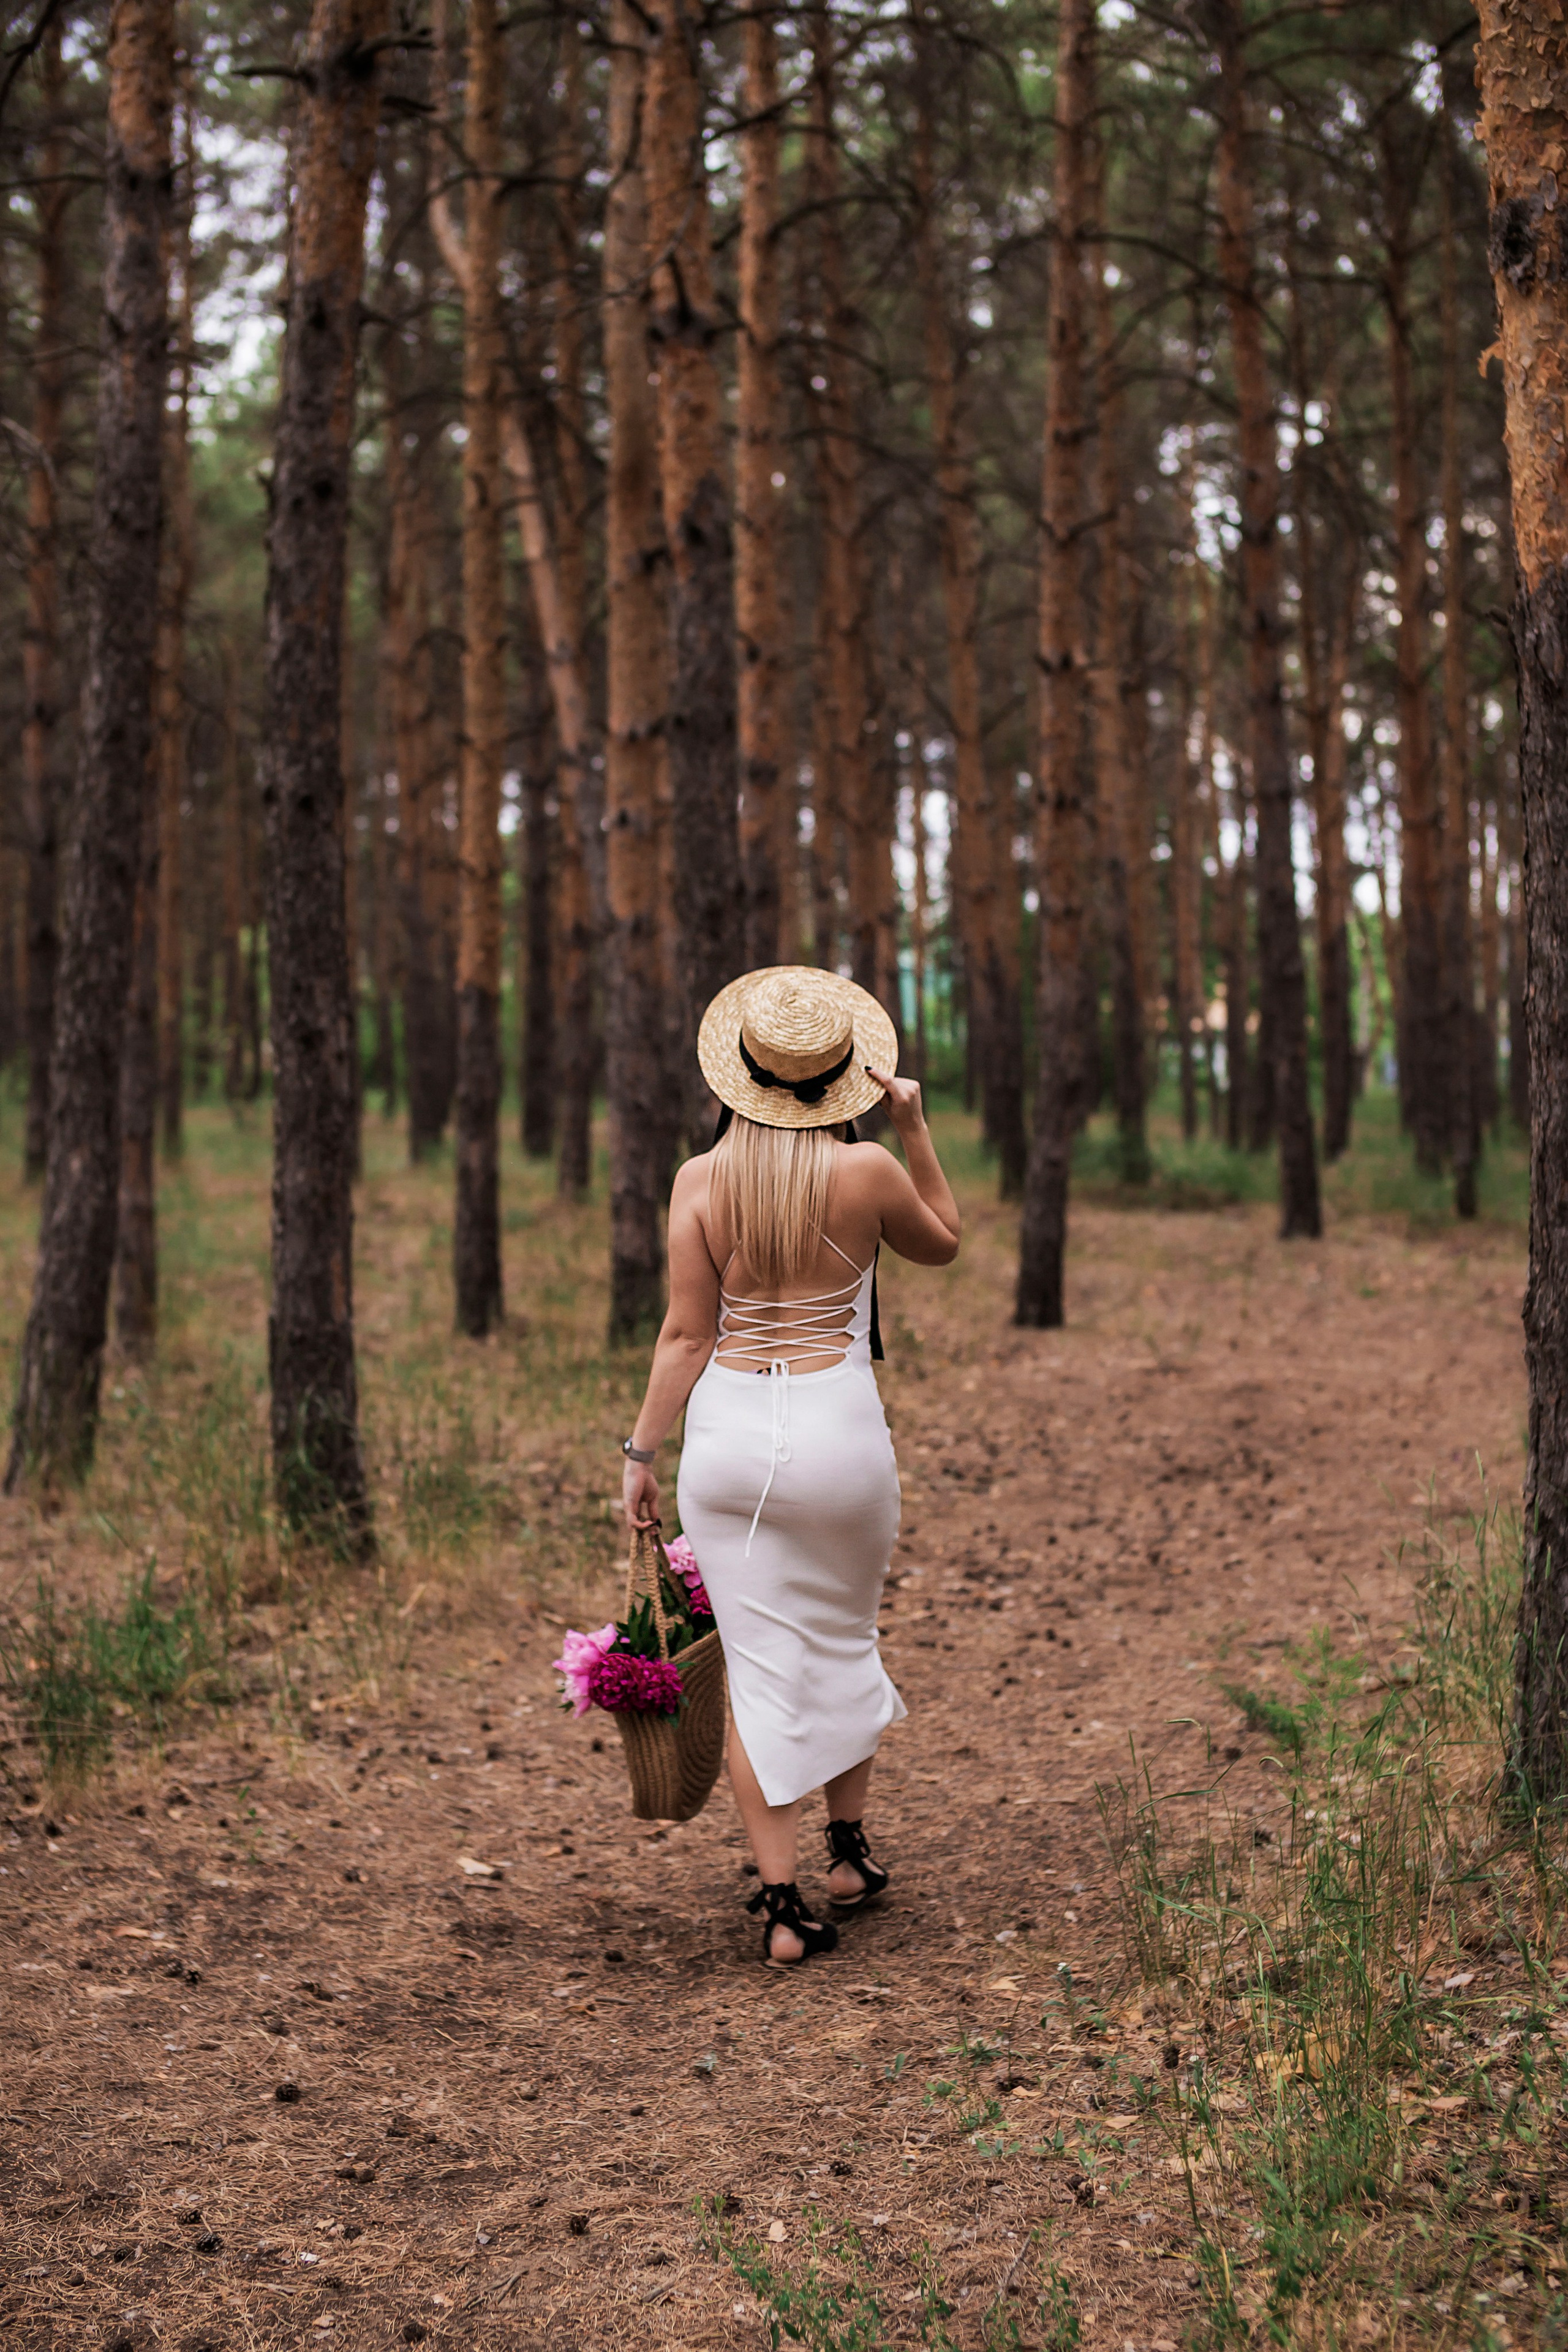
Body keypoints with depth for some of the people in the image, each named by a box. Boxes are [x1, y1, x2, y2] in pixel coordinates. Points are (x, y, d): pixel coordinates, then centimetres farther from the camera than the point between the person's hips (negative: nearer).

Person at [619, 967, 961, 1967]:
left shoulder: (702, 1181, -5)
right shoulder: (867, 1171, -8)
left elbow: (688, 1334, -4)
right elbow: (944, 1243, 13)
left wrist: (643, 1450, 5)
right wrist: (916, 1129, 8)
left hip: (729, 1428, 0)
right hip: (837, 1426, 0)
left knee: (759, 1667, 7)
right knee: (844, 1638, 23)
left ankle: (783, 1902, 7)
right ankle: (850, 1848, 37)